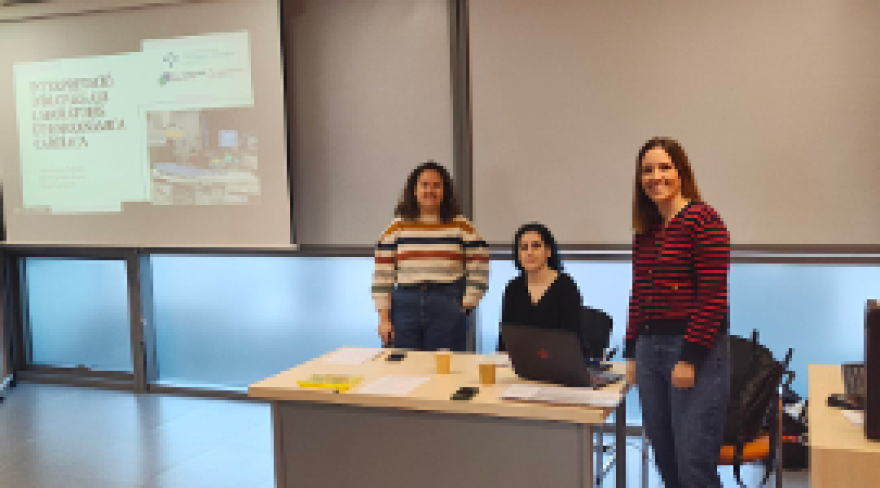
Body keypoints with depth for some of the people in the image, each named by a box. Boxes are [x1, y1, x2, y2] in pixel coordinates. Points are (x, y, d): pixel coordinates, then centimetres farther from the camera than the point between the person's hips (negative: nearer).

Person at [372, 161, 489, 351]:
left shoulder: (462, 227, 6)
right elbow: (382, 276, 6)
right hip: (405, 307, 1)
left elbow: (479, 273, 6)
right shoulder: (396, 228, 8)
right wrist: (384, 319, 1)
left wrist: (465, 307, -1)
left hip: (448, 311, -1)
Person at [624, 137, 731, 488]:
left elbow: (713, 296, -14)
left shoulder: (702, 219, -9)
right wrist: (631, 353, 14)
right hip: (650, 350, 8)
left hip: (696, 353, -8)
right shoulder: (645, 231, 14)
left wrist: (690, 358, -16)